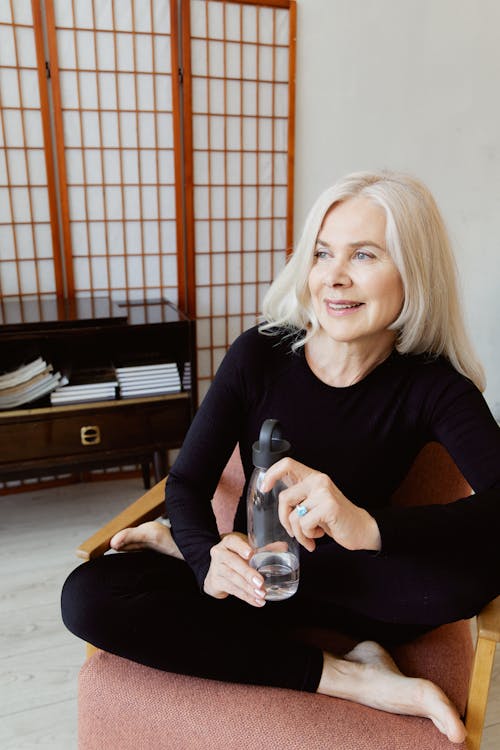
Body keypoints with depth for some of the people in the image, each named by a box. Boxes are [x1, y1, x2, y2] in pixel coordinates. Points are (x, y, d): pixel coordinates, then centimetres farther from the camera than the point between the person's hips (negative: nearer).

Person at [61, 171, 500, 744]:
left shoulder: (431, 386, -13)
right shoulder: (261, 354, -12)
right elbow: (187, 482, -11)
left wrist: (369, 526, -47)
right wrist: (210, 558, -33)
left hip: (349, 585, 1)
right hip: (254, 569, 0)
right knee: (87, 595, -22)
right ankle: (347, 678, -20)